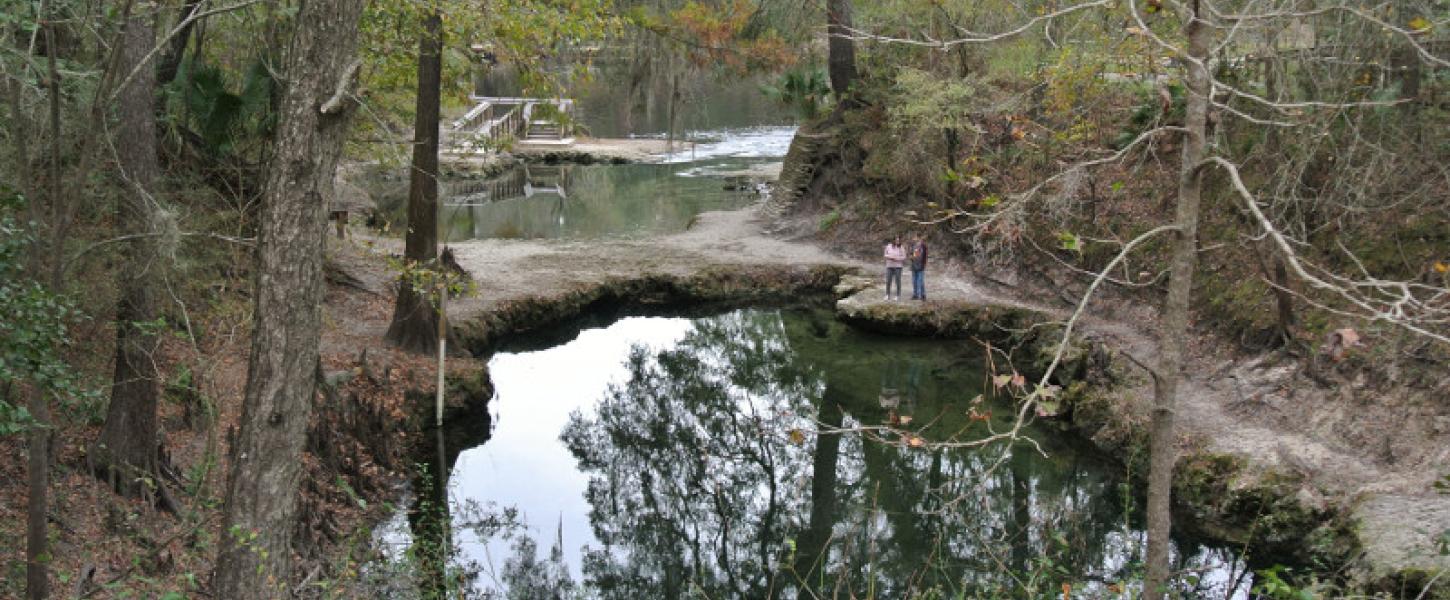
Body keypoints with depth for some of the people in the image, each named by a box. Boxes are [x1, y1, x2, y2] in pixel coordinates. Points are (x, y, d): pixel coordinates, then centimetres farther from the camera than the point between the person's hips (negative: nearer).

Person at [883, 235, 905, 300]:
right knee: (888, 281, 2)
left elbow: (904, 257, -4)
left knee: (898, 281, -2)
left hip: (898, 266, -2)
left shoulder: (901, 248, -4)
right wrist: (889, 257, -11)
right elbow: (886, 255, 10)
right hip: (889, 266, 2)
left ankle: (898, 296, 5)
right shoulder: (889, 246, 3)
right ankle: (888, 295, 12)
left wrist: (896, 258, -14)